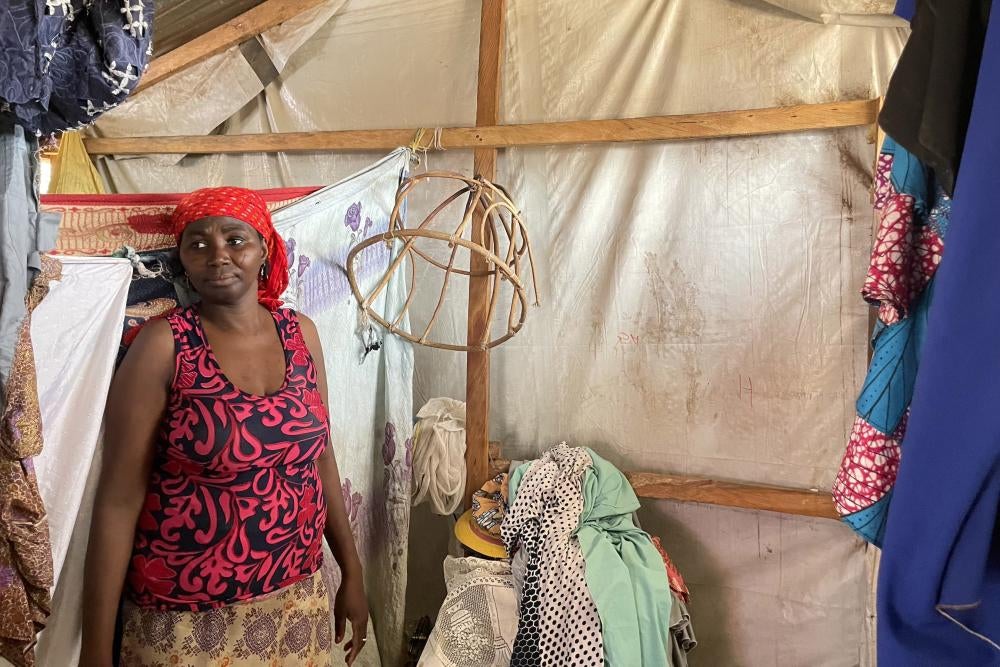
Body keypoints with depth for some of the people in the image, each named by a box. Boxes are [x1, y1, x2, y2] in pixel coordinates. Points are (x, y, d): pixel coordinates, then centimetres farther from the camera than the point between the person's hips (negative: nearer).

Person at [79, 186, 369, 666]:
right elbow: (118, 500, -13)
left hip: (297, 598, 4)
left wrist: (351, 574, 9)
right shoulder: (163, 345, -14)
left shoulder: (299, 333, -2)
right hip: (187, 618, -4)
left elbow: (319, 457, 5)